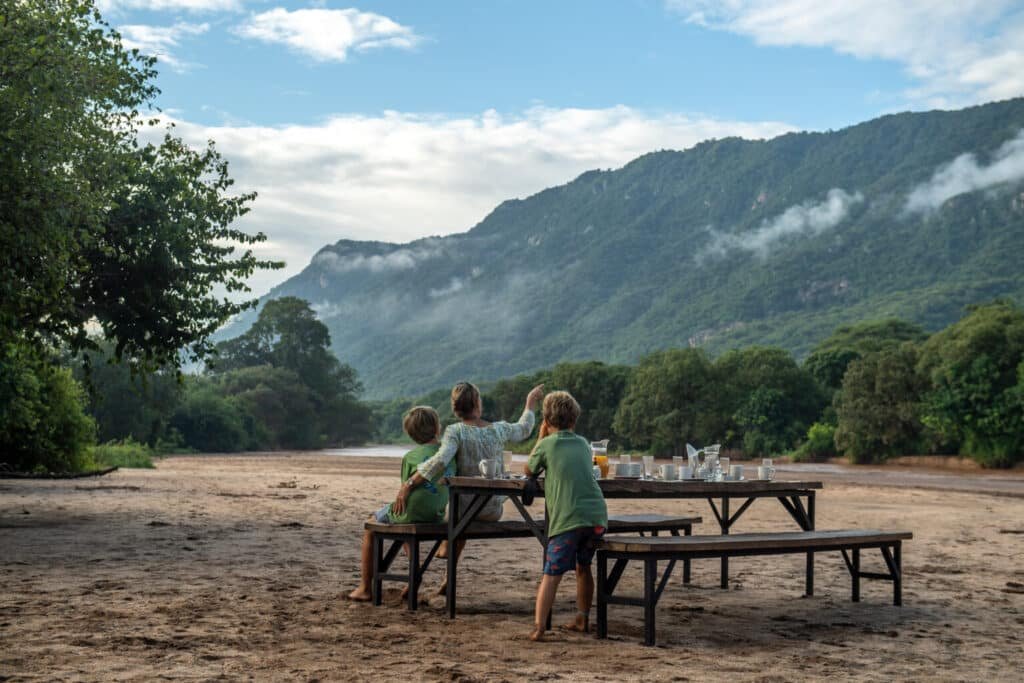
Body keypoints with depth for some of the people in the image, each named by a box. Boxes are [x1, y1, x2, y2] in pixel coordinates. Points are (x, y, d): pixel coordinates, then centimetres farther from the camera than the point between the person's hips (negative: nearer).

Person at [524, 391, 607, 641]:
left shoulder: (546, 445, 3)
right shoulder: (583, 444, 17)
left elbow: (529, 470, 19)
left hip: (567, 518, -5)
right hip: (597, 515, 5)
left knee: (552, 574, -7)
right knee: (583, 566, 23)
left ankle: (538, 627, -16)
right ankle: (583, 619, 30)